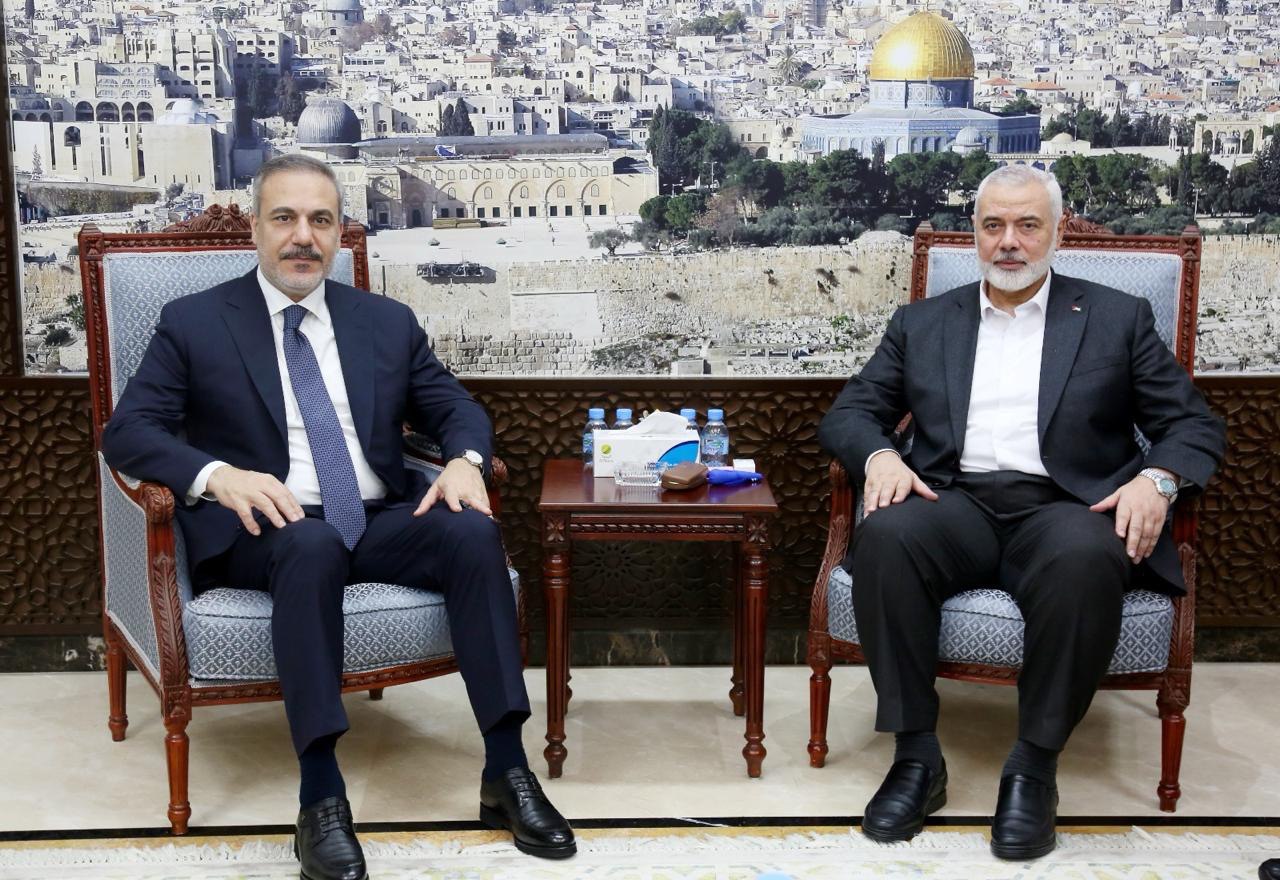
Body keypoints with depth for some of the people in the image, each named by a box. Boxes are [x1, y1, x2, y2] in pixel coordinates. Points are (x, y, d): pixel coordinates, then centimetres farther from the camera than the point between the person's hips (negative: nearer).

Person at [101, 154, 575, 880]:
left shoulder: (389, 321, 16)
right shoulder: (194, 323, 6)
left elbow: (459, 408, 14)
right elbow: (128, 431, -3)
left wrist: (465, 461, -11)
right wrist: (219, 475, -23)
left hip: (381, 522, 3)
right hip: (268, 529, -3)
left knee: (473, 530, -27)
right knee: (313, 542, -38)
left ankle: (507, 770, -24)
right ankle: (322, 794, -36)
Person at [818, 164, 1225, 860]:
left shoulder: (1117, 318, 15)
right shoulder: (922, 323, 20)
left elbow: (1194, 425, 11)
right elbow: (848, 413, 15)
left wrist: (1158, 478, -12)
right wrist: (880, 454, -9)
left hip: (1064, 509, -1)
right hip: (956, 507, 2)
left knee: (1085, 558, -37)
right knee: (885, 535, -32)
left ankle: (1035, 765, -21)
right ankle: (916, 755, -21)